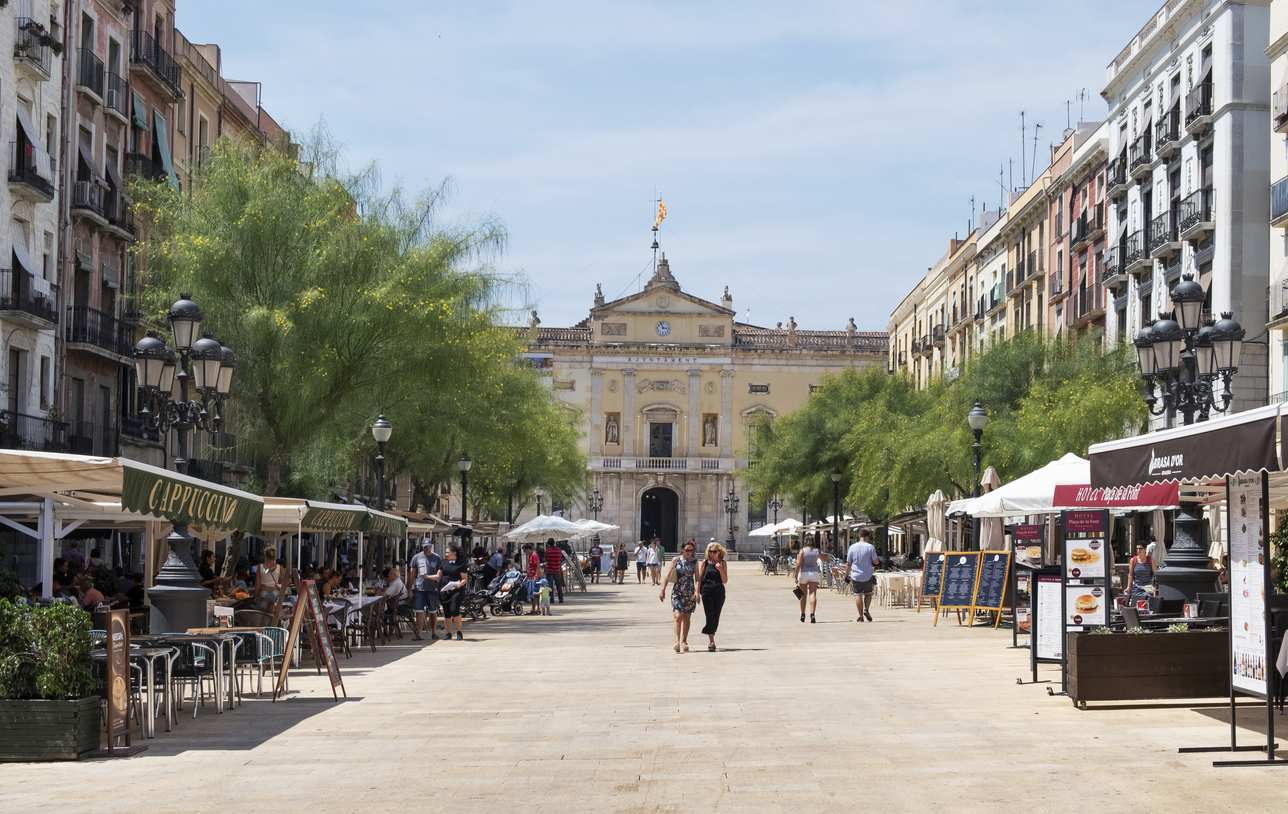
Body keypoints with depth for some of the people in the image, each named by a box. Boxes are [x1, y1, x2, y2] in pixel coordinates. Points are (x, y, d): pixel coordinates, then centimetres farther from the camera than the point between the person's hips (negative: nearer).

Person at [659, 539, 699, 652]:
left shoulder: (694, 562, 6)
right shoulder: (676, 560, 1)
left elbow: (697, 578, 1)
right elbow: (668, 575, 2)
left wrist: (697, 591, -13)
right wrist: (663, 589, -4)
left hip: (690, 592, 2)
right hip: (678, 591, -2)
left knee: (686, 617, 7)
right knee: (678, 616, -14)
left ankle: (684, 642, 16)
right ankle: (678, 641, -14)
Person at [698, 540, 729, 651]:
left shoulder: (722, 563, 6)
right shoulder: (705, 563, 3)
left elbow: (725, 581, 3)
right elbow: (699, 578, 5)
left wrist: (720, 570, -12)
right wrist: (697, 592, -1)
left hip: (719, 592, 2)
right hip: (707, 592, -2)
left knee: (716, 617, 5)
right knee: (710, 616, -10)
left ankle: (710, 637, 24)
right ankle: (711, 641, -11)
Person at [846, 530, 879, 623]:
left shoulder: (852, 547, 0)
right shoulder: (870, 547, -7)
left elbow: (848, 563, 3)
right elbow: (875, 562, -3)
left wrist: (847, 575, 11)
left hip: (856, 576, 1)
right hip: (868, 576, -1)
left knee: (858, 595, 5)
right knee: (868, 594, 16)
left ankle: (861, 616, 2)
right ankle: (866, 610, -4)